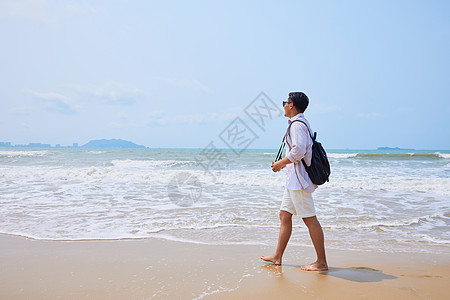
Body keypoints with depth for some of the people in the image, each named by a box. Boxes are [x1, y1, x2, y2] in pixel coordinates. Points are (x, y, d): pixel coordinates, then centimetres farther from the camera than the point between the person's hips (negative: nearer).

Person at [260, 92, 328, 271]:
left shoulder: (297, 124, -14)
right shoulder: (299, 123, 19)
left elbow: (299, 151, -25)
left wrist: (281, 163, -13)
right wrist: (285, 163, 20)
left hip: (300, 178, -11)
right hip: (294, 178, 11)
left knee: (310, 219, -6)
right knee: (284, 215, 13)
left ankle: (321, 262, 2)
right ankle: (277, 256, 21)